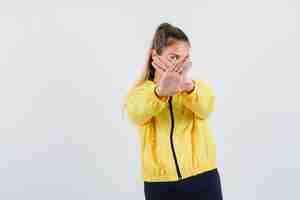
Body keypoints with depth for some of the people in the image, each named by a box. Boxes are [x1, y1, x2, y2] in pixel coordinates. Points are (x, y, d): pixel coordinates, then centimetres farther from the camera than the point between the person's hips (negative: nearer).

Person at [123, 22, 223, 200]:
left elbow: (205, 108, -20)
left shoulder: (198, 87, 4)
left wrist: (187, 86, -43)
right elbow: (137, 114, -22)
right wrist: (161, 91, -44)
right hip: (160, 186, 0)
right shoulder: (139, 94, 3)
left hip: (202, 180, 0)